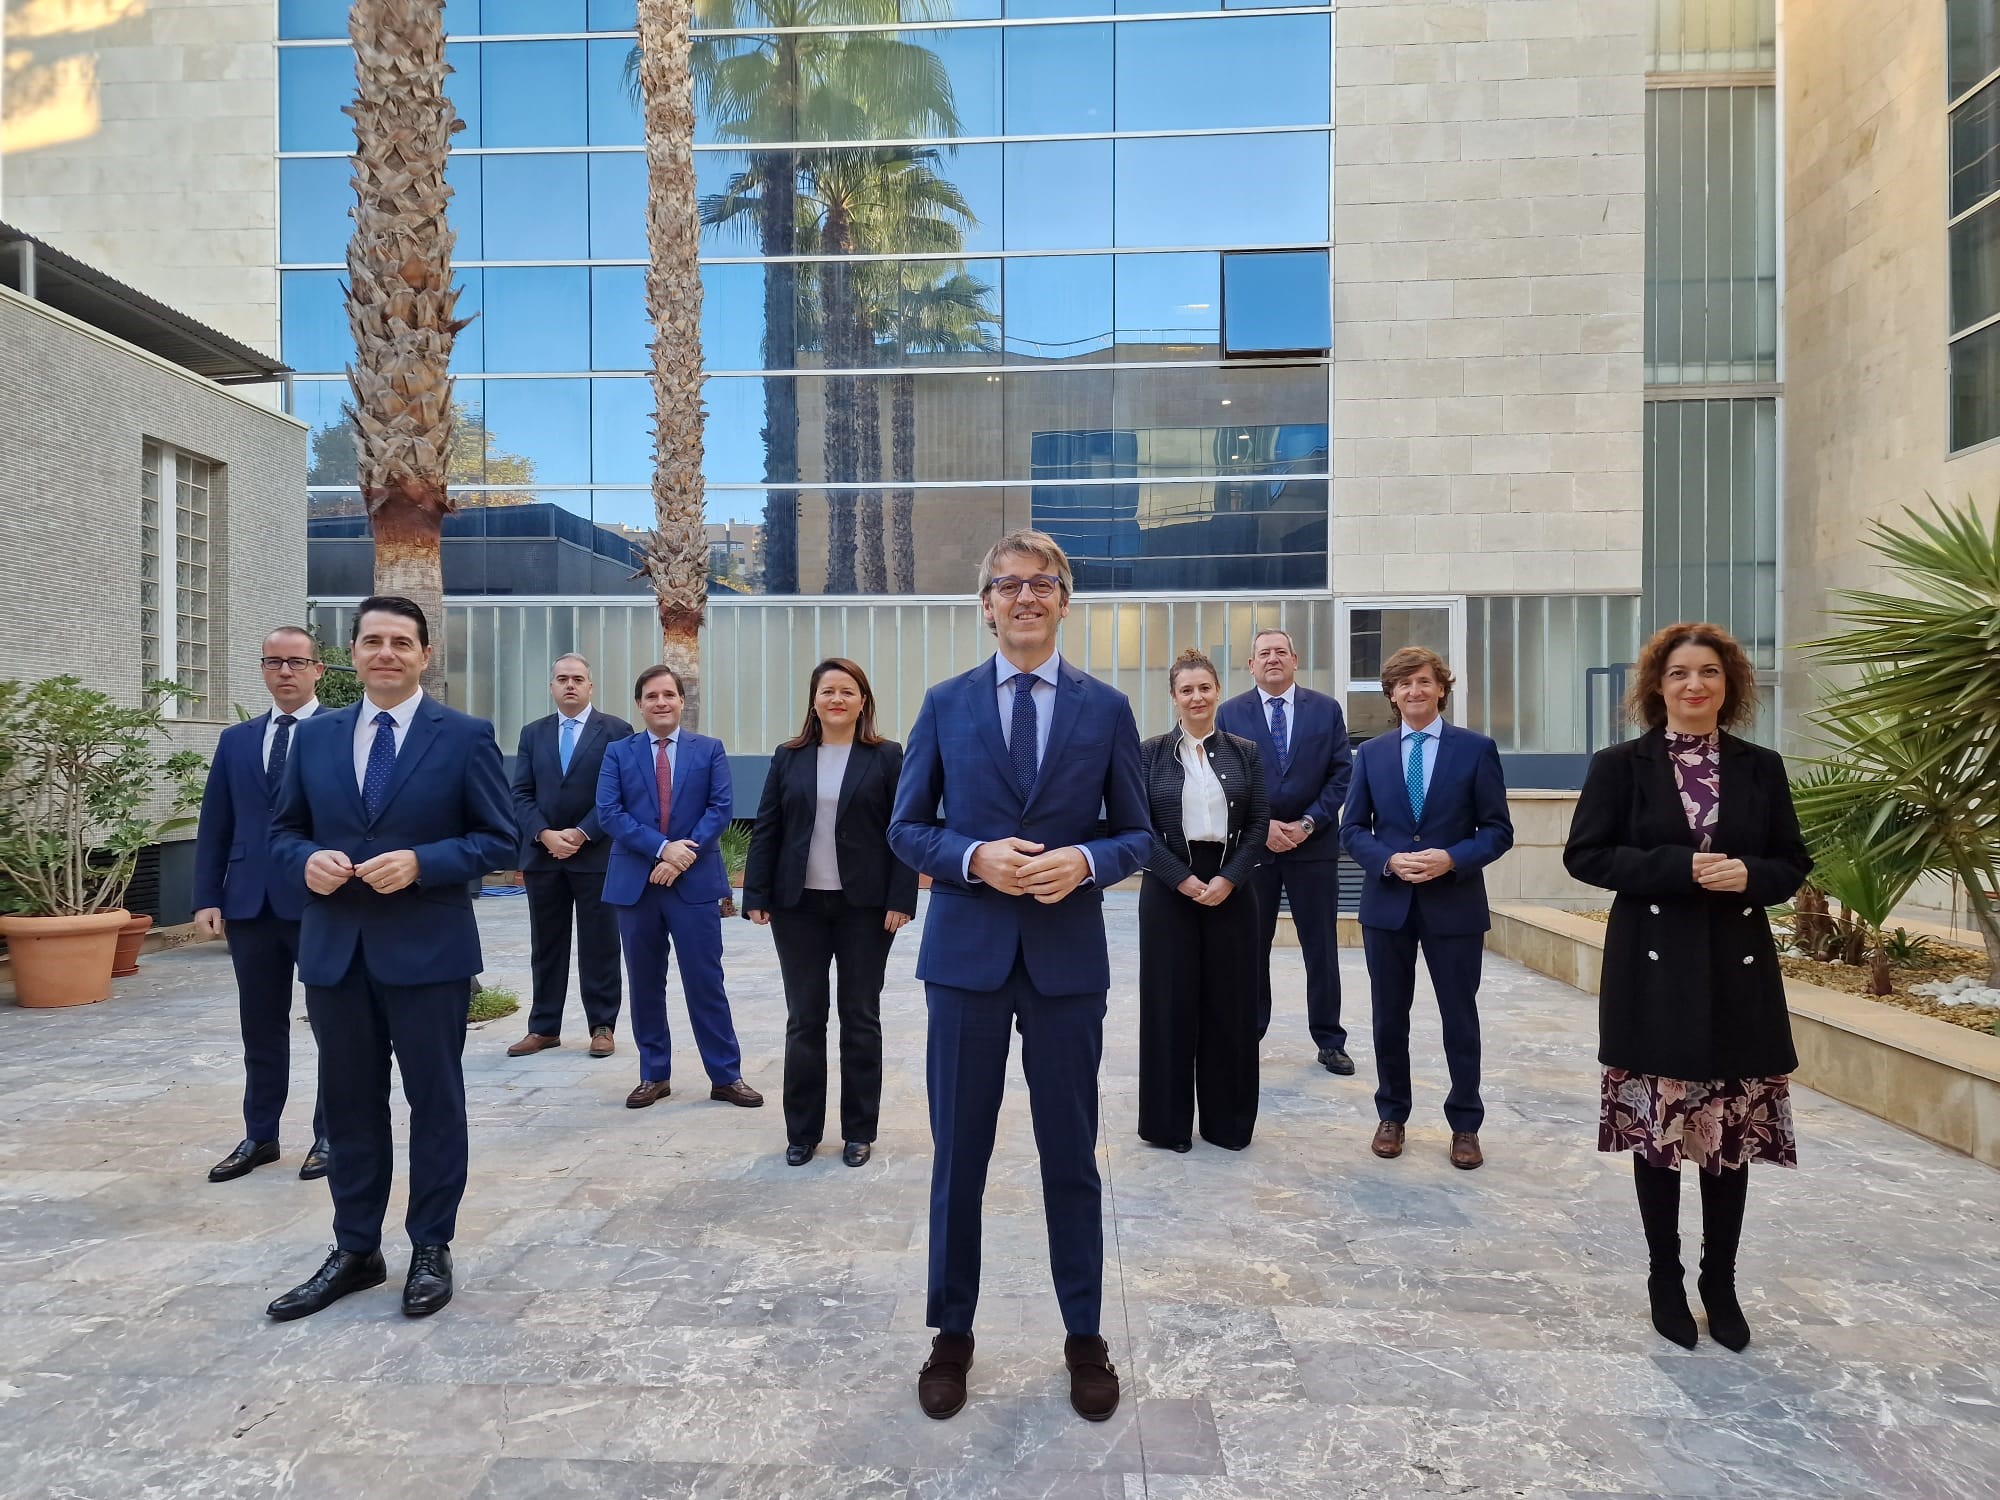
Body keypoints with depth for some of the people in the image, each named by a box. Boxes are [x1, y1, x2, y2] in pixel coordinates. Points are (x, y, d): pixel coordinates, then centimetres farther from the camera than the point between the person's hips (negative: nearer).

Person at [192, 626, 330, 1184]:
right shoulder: (235, 740, 12)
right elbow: (214, 826, 11)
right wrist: (208, 899, 2)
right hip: (251, 906, 4)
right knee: (260, 1028, 13)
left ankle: (330, 1135, 20)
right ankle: (260, 1136, 26)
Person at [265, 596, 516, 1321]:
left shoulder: (465, 736, -4)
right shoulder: (315, 735, 8)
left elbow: (498, 840, -5)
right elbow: (284, 829, 13)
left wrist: (421, 863, -19)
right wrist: (306, 861, -10)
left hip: (428, 949, -4)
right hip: (334, 949, 4)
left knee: (435, 1102, 7)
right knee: (348, 1104, 14)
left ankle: (431, 1249, 23)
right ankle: (355, 1251, 29)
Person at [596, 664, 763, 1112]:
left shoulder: (709, 749, 6)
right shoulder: (618, 753, 7)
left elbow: (720, 808, -3)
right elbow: (609, 813, -4)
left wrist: (684, 856, -15)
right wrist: (662, 848, -16)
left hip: (695, 881, -1)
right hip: (635, 882, 2)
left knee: (706, 982, 1)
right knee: (645, 984, 9)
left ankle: (726, 1075, 10)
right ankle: (653, 1075, 21)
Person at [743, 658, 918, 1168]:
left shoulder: (887, 757, -1)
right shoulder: (789, 757, 6)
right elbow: (766, 830, 5)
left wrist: (900, 900, -10)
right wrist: (756, 895, -1)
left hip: (865, 906, -2)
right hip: (798, 906, 2)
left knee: (860, 1017, 8)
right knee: (804, 1019, 7)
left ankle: (859, 1131, 20)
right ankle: (802, 1131, 19)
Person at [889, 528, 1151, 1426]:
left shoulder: (1106, 708, 3)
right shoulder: (945, 705, 4)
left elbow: (1137, 833, 6)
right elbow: (906, 828, 4)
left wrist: (1085, 861, -15)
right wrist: (975, 857, -14)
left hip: (1067, 956, 0)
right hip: (967, 953, 0)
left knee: (1071, 1155, 11)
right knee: (958, 1154, 10)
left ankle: (1084, 1336, 30)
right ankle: (952, 1333, 30)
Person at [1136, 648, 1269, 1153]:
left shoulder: (1245, 752, 5)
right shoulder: (1150, 753, 0)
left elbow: (1258, 825, 1)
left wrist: (1228, 879, -12)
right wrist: (1184, 880, -13)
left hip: (1231, 888, 2)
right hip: (1169, 888, -1)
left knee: (1229, 1001, 6)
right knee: (1169, 1000, 3)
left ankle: (1228, 1120, 21)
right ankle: (1168, 1121, 17)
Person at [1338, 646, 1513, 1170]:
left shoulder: (1477, 748, -1)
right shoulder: (1370, 753, 6)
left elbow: (1498, 830, -2)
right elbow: (1352, 830, 4)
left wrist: (1451, 859, -18)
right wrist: (1389, 860, -14)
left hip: (1455, 904, -2)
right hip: (1387, 904, 2)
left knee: (1460, 1019, 9)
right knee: (1389, 1018, 11)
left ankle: (1465, 1125, 24)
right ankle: (1392, 1116, 27)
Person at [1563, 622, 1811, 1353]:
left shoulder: (1761, 767, 6)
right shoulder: (1620, 765, -2)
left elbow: (1794, 864, 9)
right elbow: (1585, 855, -6)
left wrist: (1749, 875, -14)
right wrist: (1680, 867, -17)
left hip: (1739, 972, 3)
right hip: (1655, 972, -2)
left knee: (1734, 1133, 8)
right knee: (1658, 1132, 6)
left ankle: (1720, 1284, 27)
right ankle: (1665, 1280, 23)